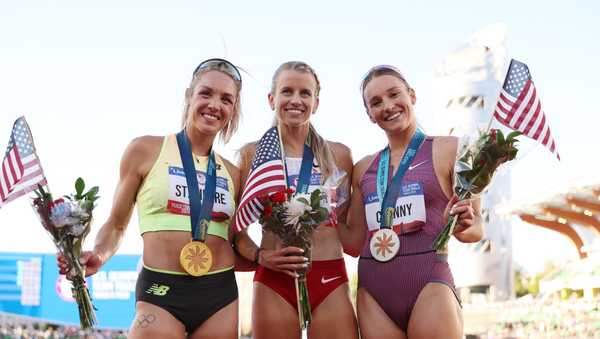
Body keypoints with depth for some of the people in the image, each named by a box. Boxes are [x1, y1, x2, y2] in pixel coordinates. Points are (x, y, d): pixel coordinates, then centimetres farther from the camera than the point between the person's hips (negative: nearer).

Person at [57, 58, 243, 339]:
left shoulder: (232, 174, 11)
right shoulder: (145, 150, 2)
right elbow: (116, 225, 6)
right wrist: (99, 255, -12)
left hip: (221, 295, 4)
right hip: (160, 291, -4)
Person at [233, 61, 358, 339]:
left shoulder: (338, 154, 10)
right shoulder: (252, 154, 6)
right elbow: (236, 227, 6)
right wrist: (260, 256, -10)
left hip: (331, 280, 1)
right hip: (273, 281, -1)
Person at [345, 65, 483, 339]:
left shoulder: (450, 149, 3)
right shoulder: (363, 169, 14)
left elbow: (477, 228, 2)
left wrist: (461, 227, -19)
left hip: (429, 285, -4)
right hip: (372, 290, 4)